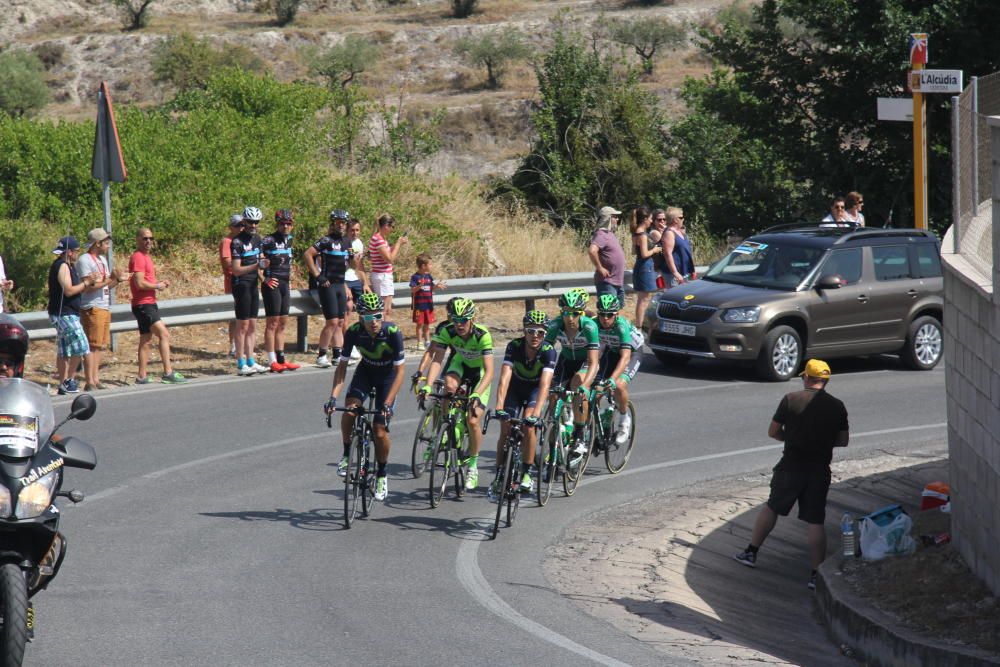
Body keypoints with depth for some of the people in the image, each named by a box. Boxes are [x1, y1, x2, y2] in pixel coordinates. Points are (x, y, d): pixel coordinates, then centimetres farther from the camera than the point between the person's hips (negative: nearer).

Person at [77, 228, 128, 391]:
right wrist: (110, 280, -18)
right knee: (92, 346, -9)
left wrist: (118, 279, 4)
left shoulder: (102, 259, 18)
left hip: (105, 308, 9)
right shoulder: (84, 260, -11)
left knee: (100, 346, 9)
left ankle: (96, 380, 13)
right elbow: (89, 286, -18)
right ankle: (89, 383, -9)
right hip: (92, 308, -9)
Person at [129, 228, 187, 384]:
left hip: (149, 304, 10)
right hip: (143, 305, -10)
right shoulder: (138, 257, -13)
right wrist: (157, 286, -9)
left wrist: (160, 283, 10)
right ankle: (168, 373, -19)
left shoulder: (145, 257, 18)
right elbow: (140, 283, -22)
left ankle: (142, 377, 12)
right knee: (164, 334, -16)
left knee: (147, 341, 10)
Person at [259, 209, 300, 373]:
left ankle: (281, 359, 15)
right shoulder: (268, 240, -11)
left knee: (282, 323, 10)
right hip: (272, 284, -8)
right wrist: (263, 279, -18)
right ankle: (272, 361, -6)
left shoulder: (289, 239, 12)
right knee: (273, 322, -7)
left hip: (285, 284, 8)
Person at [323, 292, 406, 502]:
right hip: (365, 372, 2)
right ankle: (347, 455, -2)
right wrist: (333, 398, -29)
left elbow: (400, 371, -28)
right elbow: (342, 366, -18)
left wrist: (387, 403, -36)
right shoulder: (354, 332, -25)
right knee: (350, 410, -26)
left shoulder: (393, 333, -32)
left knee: (380, 431, -9)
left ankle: (381, 475, 14)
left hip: (388, 375, -2)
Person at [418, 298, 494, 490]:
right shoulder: (447, 332, -25)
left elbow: (489, 371, -38)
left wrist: (477, 395, -52)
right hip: (460, 364, 3)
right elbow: (437, 360, -29)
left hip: (479, 373, -3)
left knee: (473, 421, -15)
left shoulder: (482, 335, -34)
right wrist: (427, 386, -45)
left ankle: (473, 465, 4)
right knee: (449, 385, -34)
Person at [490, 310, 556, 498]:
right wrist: (499, 407, -49)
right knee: (505, 430, -10)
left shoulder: (548, 351, -30)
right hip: (516, 386, 1)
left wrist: (536, 412, -52)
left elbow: (545, 384, -40)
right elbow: (504, 378, -36)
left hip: (535, 388, -1)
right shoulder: (514, 346, -28)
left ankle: (528, 471, -10)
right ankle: (499, 476, 1)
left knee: (528, 425, -23)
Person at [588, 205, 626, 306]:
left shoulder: (610, 234, 14)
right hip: (607, 283, -10)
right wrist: (600, 268, -24)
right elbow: (592, 251, -34)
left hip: (618, 282, 10)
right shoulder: (601, 234, -17)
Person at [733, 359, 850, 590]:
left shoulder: (791, 400, -6)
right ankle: (817, 573, 0)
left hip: (791, 467, -1)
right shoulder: (837, 406, 1)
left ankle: (751, 552, 26)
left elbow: (773, 432, -1)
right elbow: (843, 440, 7)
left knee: (772, 508, 19)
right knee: (816, 522, 3)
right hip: (819, 471, 1)